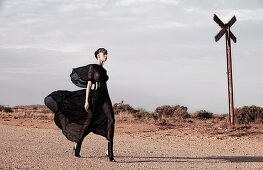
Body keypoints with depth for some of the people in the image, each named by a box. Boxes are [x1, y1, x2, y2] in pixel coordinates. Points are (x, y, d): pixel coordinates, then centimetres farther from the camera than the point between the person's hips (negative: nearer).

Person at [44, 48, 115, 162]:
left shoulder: (103, 70, 18)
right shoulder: (92, 67, -5)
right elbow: (89, 84, -11)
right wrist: (86, 101, -17)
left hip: (104, 98, 6)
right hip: (94, 96, -6)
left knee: (111, 120, -14)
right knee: (88, 122, 4)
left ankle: (110, 152, -18)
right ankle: (77, 146, 27)